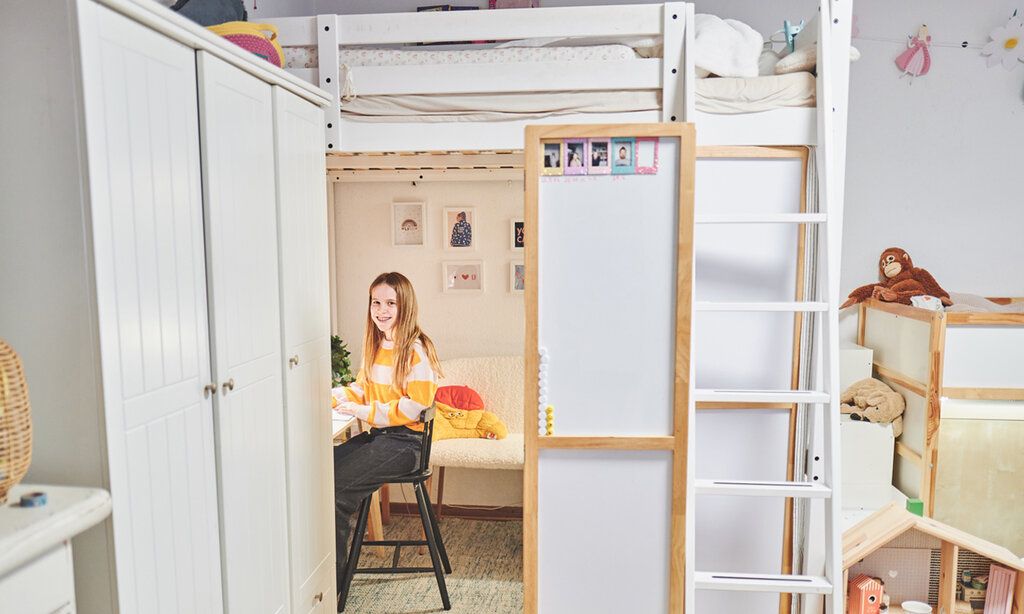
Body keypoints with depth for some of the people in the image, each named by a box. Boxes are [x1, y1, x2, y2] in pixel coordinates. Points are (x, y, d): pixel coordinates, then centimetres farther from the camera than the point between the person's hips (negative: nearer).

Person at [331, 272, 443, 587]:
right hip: (377, 435, 8)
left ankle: (335, 578, -2)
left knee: (336, 487, -19)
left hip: (405, 441, -8)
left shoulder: (416, 349, -14)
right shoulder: (374, 345, 11)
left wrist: (362, 411, -16)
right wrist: (333, 396, 1)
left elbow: (412, 407, -18)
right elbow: (362, 387, 19)